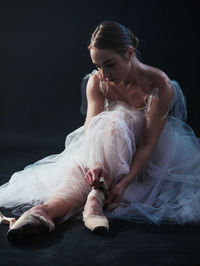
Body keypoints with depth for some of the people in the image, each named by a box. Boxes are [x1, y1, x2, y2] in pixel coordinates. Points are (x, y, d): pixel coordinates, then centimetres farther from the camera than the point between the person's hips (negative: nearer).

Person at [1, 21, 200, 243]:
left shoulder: (160, 86, -21)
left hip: (144, 160, -3)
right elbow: (91, 129, -21)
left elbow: (147, 143, -25)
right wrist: (95, 164, -43)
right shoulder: (97, 82, -10)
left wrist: (124, 182, -41)